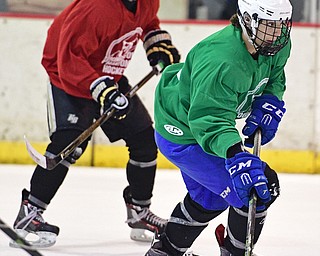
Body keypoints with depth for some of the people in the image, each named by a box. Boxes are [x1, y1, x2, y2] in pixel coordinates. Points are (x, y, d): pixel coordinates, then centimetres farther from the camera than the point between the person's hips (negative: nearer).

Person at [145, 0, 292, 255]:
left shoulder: (276, 47, -11)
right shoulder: (220, 60, -38)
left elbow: (275, 78, 11)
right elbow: (210, 120, -45)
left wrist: (268, 103, -11)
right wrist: (236, 156, -60)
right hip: (183, 136, -10)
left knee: (209, 196, 29)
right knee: (262, 187, -14)